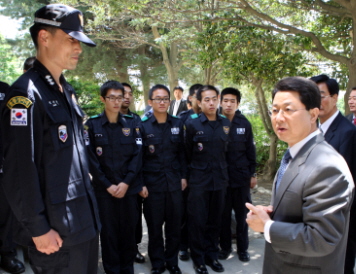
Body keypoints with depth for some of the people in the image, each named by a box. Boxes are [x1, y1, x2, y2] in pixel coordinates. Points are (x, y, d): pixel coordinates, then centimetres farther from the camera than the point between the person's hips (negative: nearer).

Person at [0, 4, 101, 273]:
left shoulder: (67, 91, 10)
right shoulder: (26, 94, -17)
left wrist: (89, 210, 16)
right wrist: (38, 229, -15)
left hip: (86, 220, 8)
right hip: (57, 228, -8)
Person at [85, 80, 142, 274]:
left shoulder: (132, 123, 4)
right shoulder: (92, 124, -1)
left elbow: (137, 154, -1)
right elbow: (91, 159, -5)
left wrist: (126, 182, -10)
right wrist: (108, 185, -11)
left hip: (129, 187, 2)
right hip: (103, 189, -1)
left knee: (128, 229, 9)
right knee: (108, 231, 6)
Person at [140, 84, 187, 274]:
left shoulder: (177, 124, 5)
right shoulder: (142, 126, -4)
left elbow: (181, 152, 10)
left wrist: (183, 176, 5)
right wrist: (140, 184, -7)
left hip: (174, 182, 3)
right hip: (152, 184, -2)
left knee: (174, 224, 11)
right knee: (154, 226, 9)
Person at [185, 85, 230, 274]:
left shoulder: (226, 123, 4)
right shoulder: (192, 123, -7)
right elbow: (187, 152, 2)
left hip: (220, 178, 3)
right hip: (199, 180, -3)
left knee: (215, 220, 12)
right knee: (197, 220, 5)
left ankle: (212, 255, 30)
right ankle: (198, 259, 22)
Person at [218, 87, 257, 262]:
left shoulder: (244, 123, -1)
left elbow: (250, 151, 4)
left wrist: (253, 174, 4)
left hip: (241, 177, 1)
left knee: (242, 214, 11)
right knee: (224, 214, 10)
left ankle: (243, 248, 27)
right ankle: (225, 246, 28)